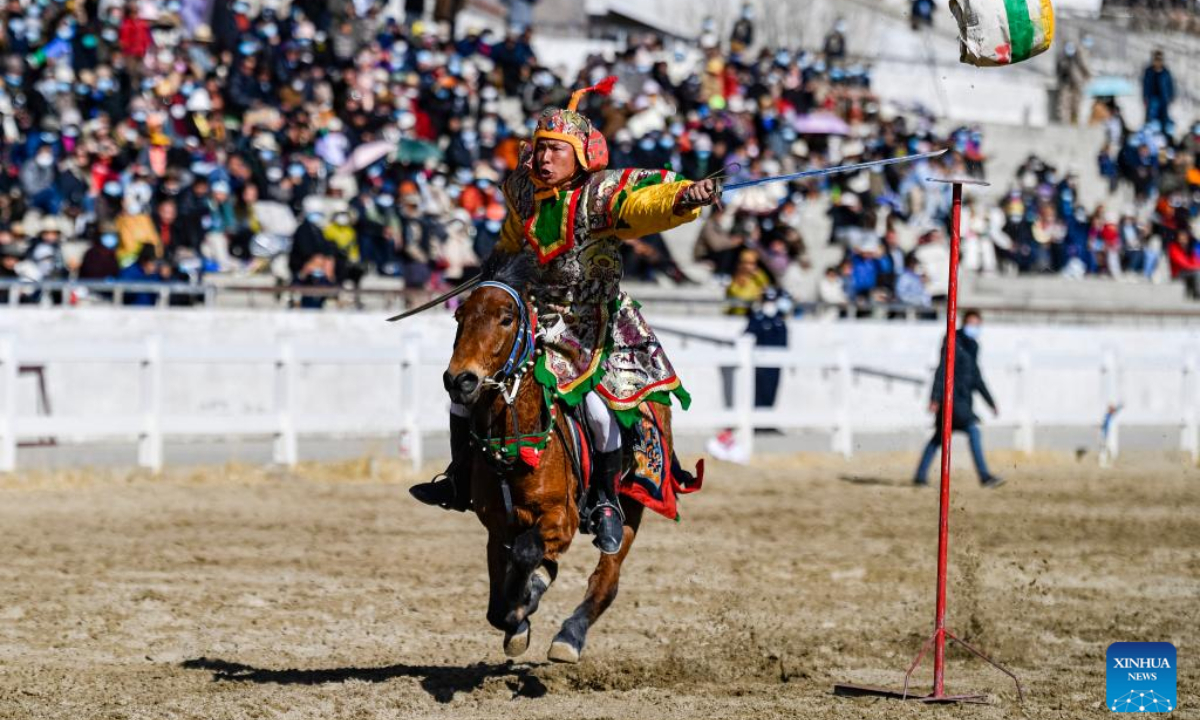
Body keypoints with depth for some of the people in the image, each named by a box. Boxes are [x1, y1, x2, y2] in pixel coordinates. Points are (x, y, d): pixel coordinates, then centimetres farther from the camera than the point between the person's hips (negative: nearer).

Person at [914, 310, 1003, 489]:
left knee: (939, 437, 10)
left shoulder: (971, 346, 16)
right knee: (973, 430, -15)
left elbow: (976, 378, 23)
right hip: (952, 395, -9)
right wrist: (935, 398, -22)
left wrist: (991, 402, 23)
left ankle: (920, 476, 14)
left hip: (962, 398, 9)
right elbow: (942, 371, -16)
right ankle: (984, 476, -18)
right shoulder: (954, 343, -10)